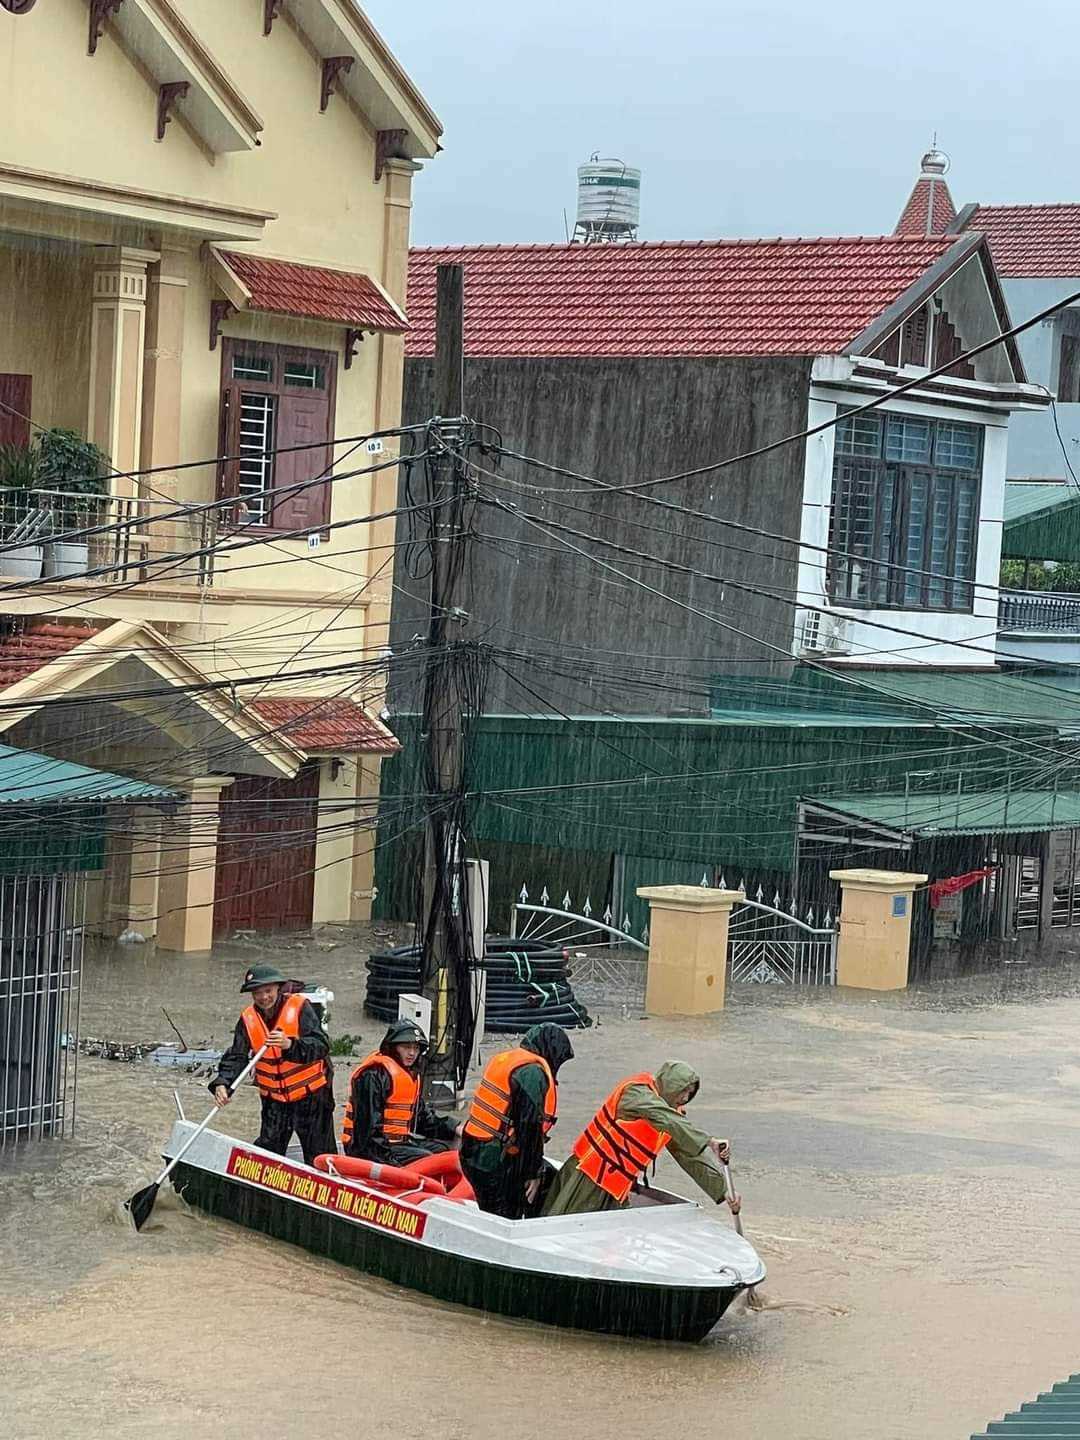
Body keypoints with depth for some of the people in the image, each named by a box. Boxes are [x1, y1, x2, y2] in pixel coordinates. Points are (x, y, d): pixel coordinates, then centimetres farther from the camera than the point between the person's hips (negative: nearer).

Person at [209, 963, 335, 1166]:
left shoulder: (299, 1008, -16)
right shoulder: (248, 1020, -3)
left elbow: (321, 1046, -25)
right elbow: (236, 1057, -4)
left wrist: (291, 1045, -42)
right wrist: (222, 1083, -22)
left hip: (311, 1095, -4)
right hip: (275, 1099, 4)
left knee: (319, 1156, 4)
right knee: (268, 1150, 6)